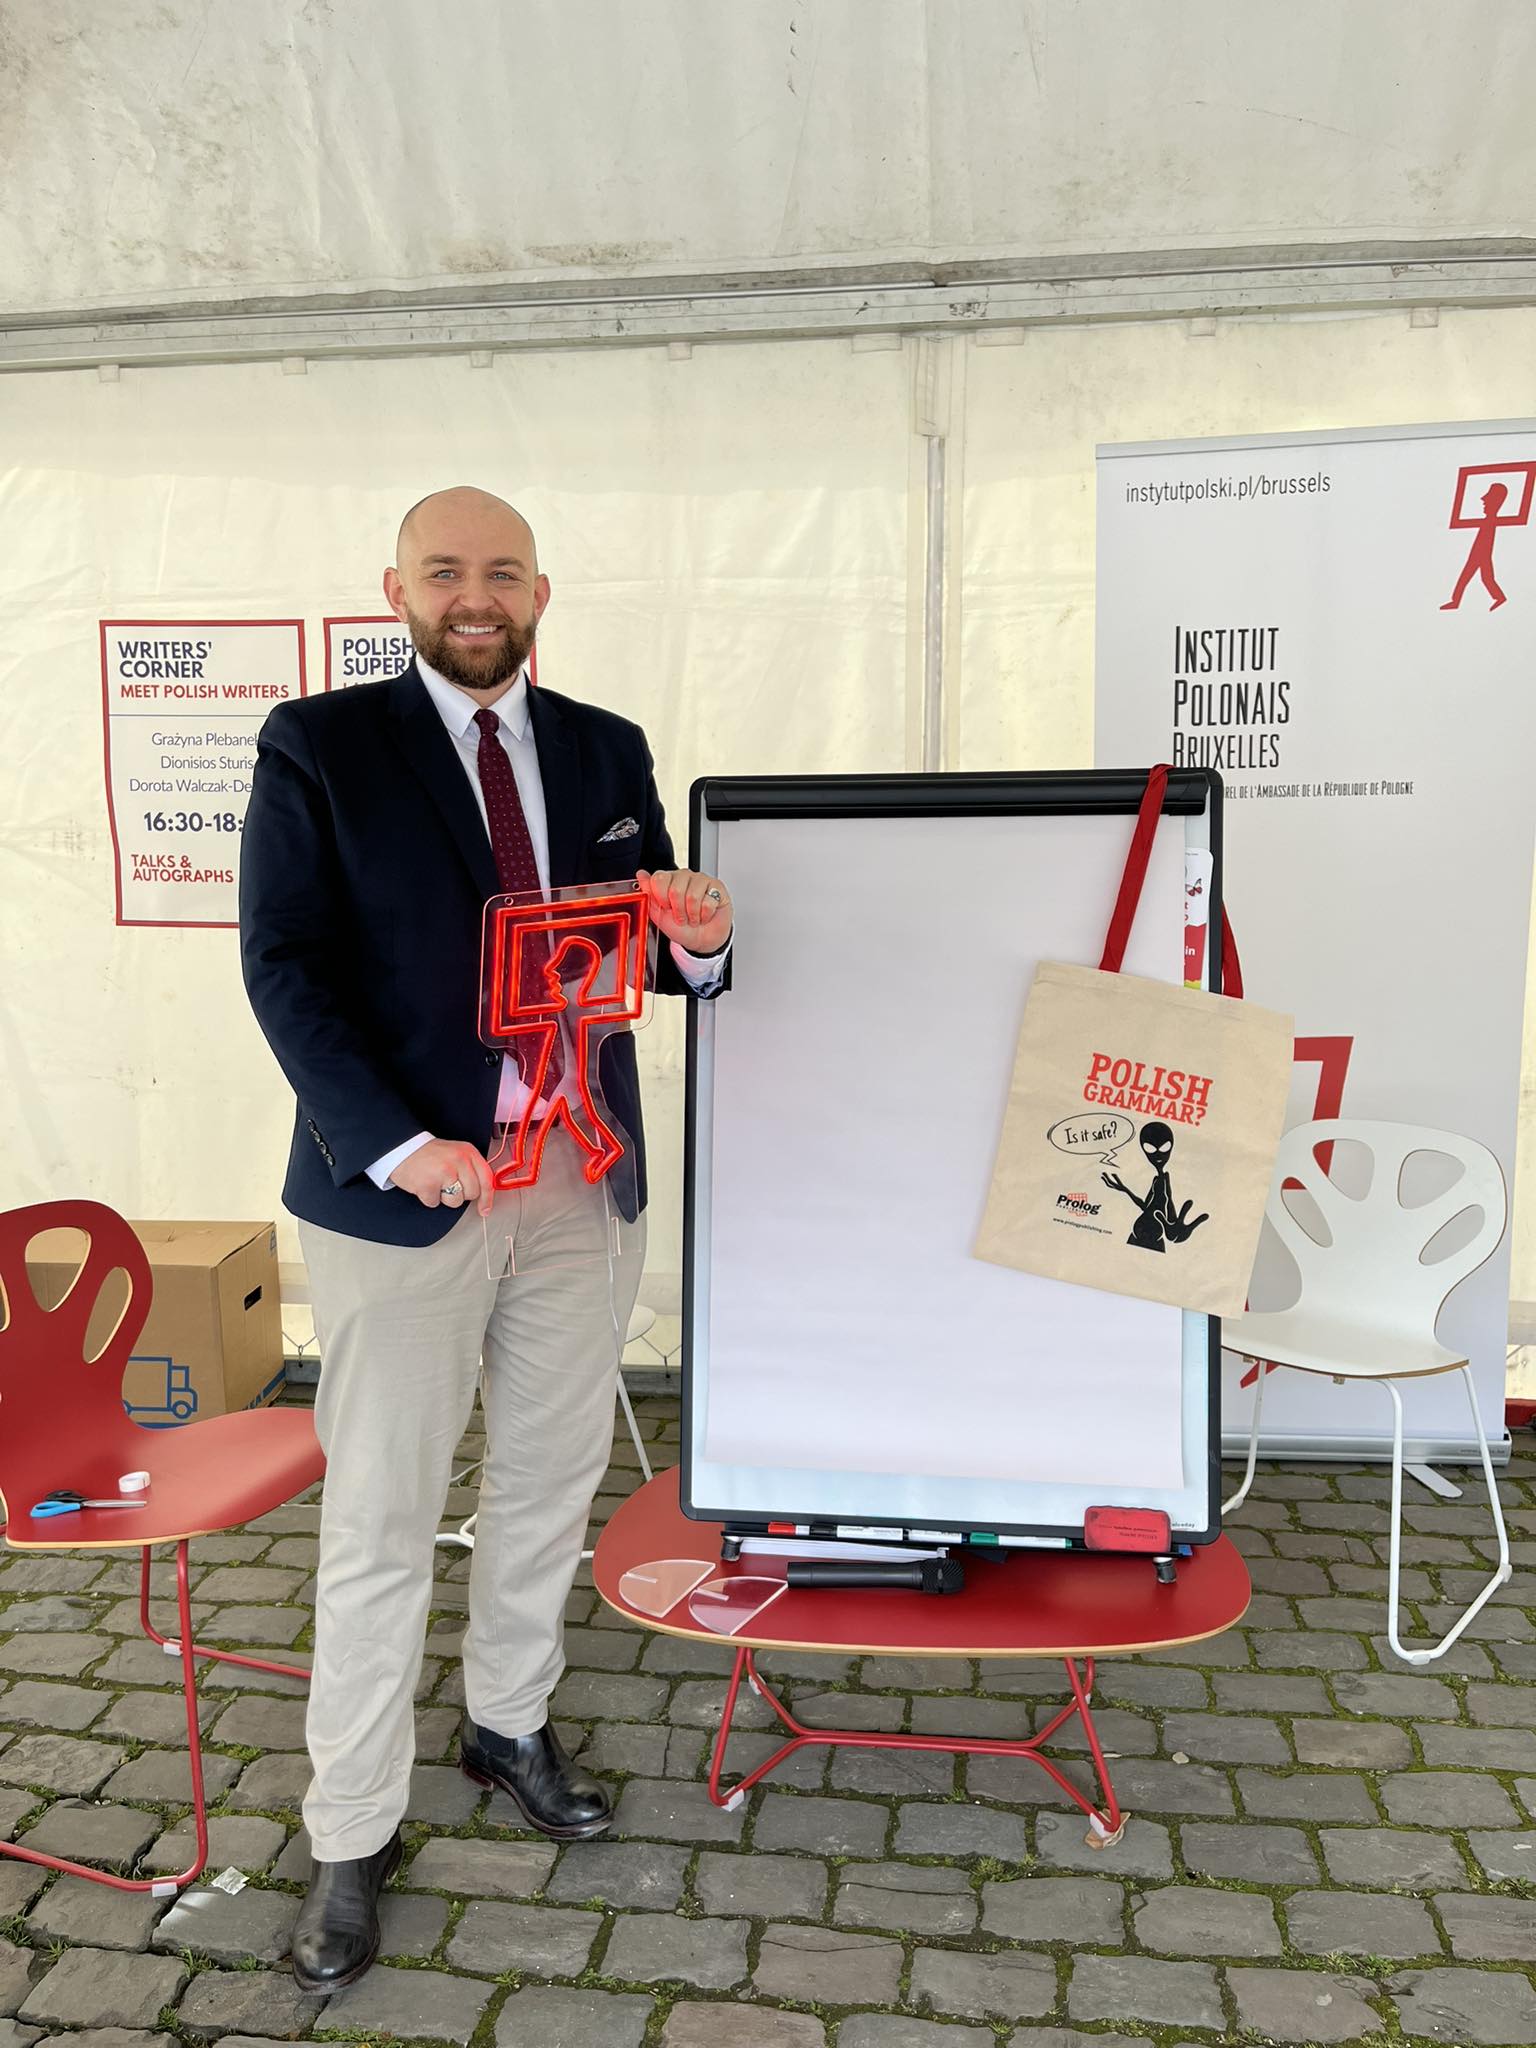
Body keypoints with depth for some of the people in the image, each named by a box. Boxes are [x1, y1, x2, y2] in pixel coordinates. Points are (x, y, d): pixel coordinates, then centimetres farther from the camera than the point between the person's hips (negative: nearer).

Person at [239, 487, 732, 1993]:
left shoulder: (607, 752, 9)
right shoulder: (317, 747, -3)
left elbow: (653, 959, 14)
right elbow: (285, 965, -9)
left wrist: (699, 940, -10)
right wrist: (395, 1144, -19)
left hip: (583, 1178, 5)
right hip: (401, 1184, -4)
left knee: (550, 1482, 18)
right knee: (379, 1525, 5)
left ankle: (508, 1723, 41)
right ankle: (352, 1837, 23)